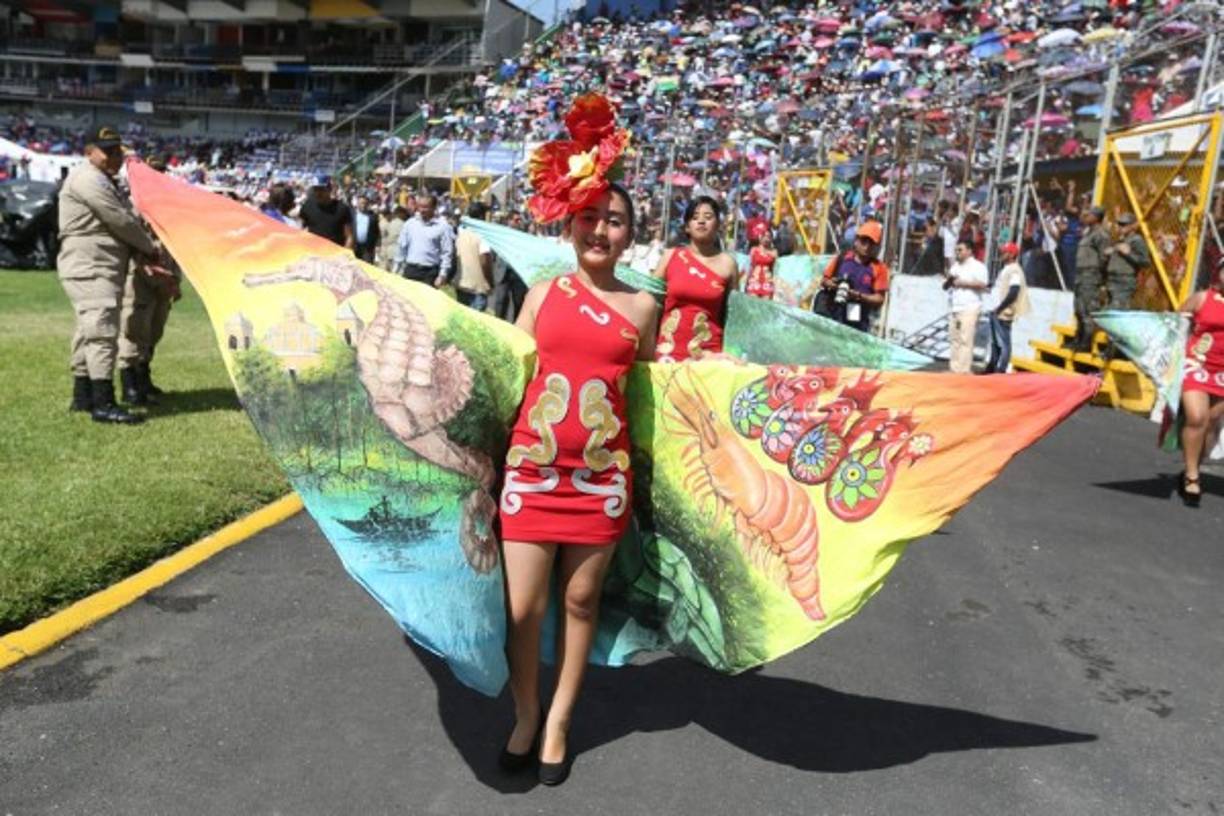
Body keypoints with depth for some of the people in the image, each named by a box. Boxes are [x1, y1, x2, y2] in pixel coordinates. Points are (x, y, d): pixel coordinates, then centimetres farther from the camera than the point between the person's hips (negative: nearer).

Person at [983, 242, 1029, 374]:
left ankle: (1001, 370, -5)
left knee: (1004, 343, -6)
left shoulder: (1014, 270, -14)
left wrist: (999, 309, -17)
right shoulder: (1005, 269, 16)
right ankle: (992, 367, 27)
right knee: (995, 342, 17)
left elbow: (1013, 293, -22)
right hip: (997, 312, 10)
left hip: (1004, 313, -10)